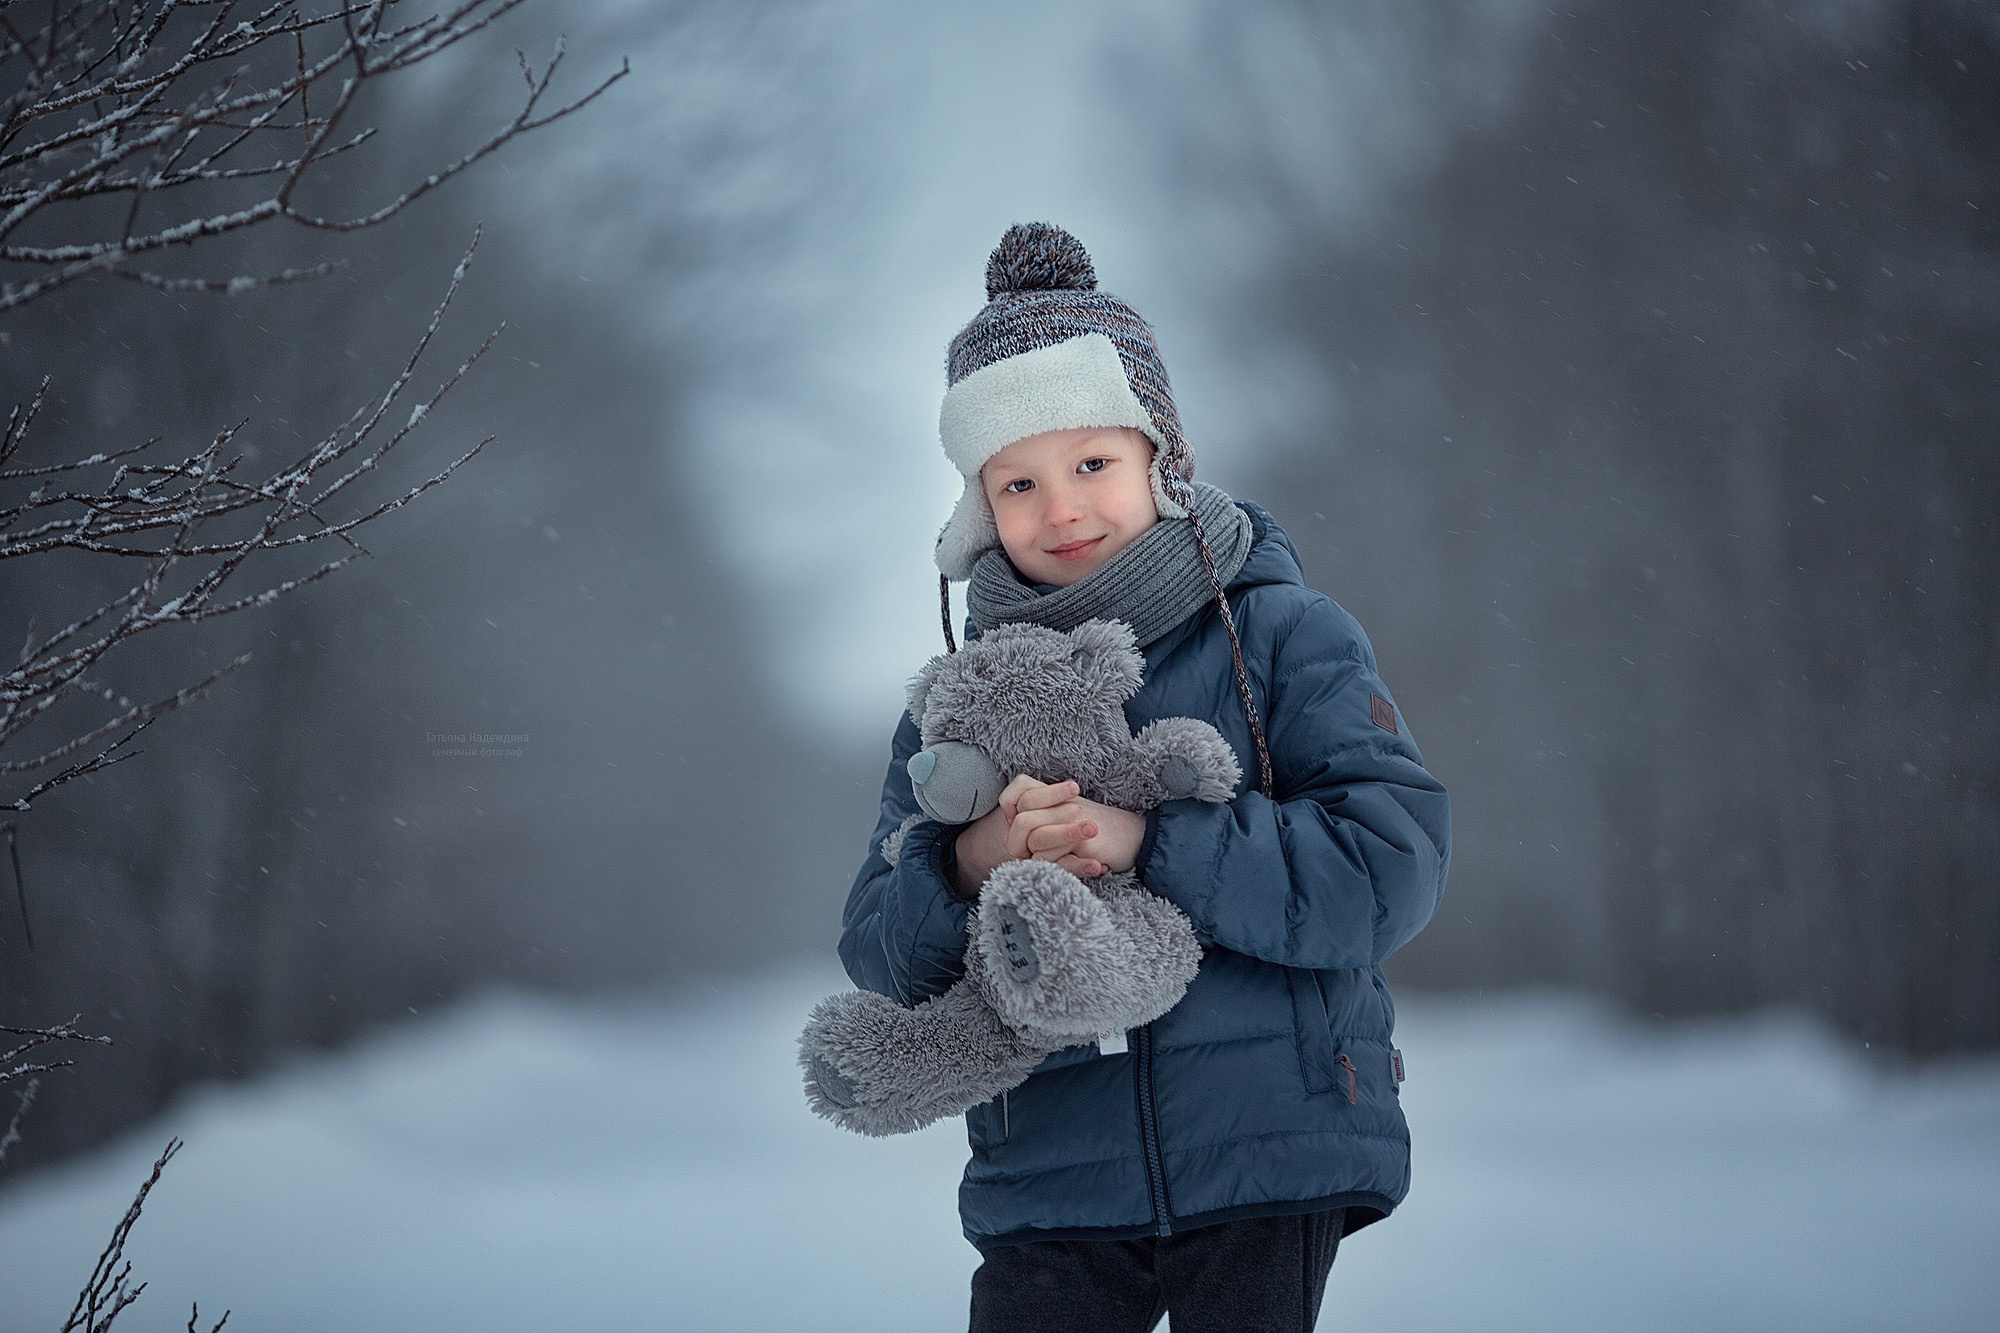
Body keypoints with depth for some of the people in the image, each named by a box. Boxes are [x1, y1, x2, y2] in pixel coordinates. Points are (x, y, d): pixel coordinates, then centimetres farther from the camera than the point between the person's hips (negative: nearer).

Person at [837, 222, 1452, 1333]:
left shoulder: (1287, 639, -2)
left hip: (1267, 1159, -3)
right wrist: (966, 867, -16)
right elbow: (880, 951, 6)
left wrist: (1148, 844, -20)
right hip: (1050, 1183, 3)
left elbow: (1396, 862, -14)